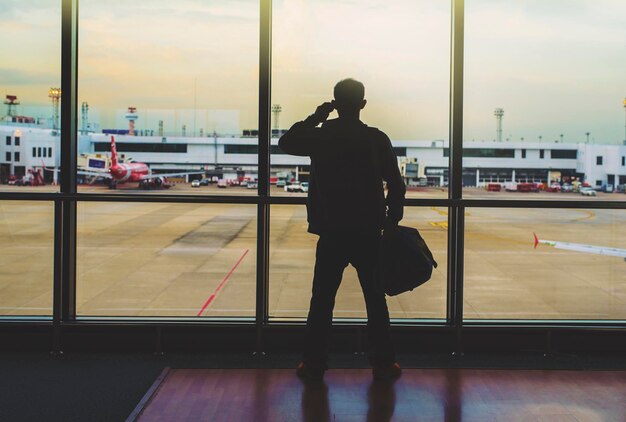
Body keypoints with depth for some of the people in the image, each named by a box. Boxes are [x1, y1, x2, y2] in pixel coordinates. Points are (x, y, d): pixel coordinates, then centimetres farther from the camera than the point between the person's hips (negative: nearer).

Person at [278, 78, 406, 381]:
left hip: (331, 234, 0)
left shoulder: (321, 136, -5)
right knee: (375, 299, 10)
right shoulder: (377, 139, -5)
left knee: (322, 299, 8)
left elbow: (285, 142, 14)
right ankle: (383, 363, 15)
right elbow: (396, 185, -4)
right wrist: (392, 220, 9)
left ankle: (314, 363, 10)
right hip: (368, 233, 0)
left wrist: (315, 117, 12)